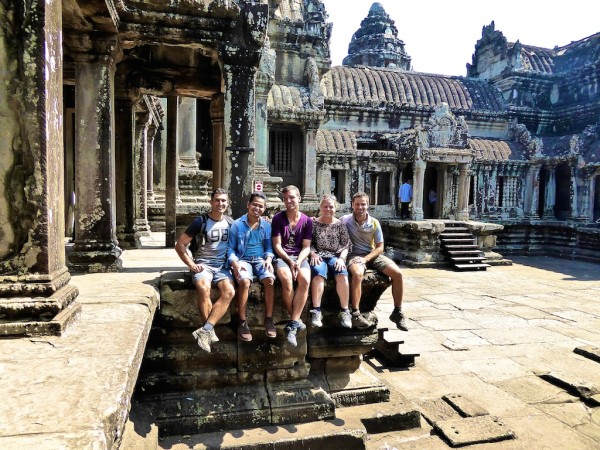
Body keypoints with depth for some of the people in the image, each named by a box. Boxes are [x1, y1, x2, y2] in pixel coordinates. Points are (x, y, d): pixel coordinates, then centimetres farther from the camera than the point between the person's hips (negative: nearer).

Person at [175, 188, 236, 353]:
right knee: (204, 288, -33)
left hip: (222, 265, 3)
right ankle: (210, 331, -21)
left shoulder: (231, 223, 10)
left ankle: (205, 330, -26)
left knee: (229, 291, -26)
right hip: (203, 263, -3)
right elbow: (180, 245, 1)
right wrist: (191, 265, -7)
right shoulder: (200, 221, 0)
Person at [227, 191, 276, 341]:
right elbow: (230, 249, -1)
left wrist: (268, 259, -9)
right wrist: (235, 263, -18)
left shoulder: (267, 225, 7)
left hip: (260, 260, 2)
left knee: (270, 279, -28)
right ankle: (242, 322, -20)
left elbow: (269, 247, 11)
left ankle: (268, 319, -13)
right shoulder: (237, 225, -2)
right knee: (245, 282, -33)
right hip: (242, 260, -2)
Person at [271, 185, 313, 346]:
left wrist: (298, 262, -13)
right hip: (282, 257, -2)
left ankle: (292, 325, -26)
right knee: (286, 279, -35)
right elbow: (277, 245, -2)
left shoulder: (306, 221, 7)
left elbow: (306, 247, 5)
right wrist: (290, 261, -15)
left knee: (305, 280, -31)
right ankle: (296, 320, -16)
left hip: (300, 257, 2)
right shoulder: (278, 218, 2)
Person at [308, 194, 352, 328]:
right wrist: (313, 254, -12)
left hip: (335, 256, 1)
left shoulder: (340, 224, 14)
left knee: (342, 274, -31)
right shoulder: (314, 223, 12)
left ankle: (344, 311, -21)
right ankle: (316, 311, -32)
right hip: (319, 256, -1)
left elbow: (346, 245, 8)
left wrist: (341, 258, -8)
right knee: (319, 273, -35)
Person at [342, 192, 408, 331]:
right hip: (354, 255, -3)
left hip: (373, 254, 4)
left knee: (397, 273, -15)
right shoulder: (345, 220, -5)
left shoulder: (374, 223, 0)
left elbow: (380, 247, 3)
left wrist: (366, 259, -14)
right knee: (358, 274, -38)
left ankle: (397, 312, 0)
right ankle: (355, 314, -27)